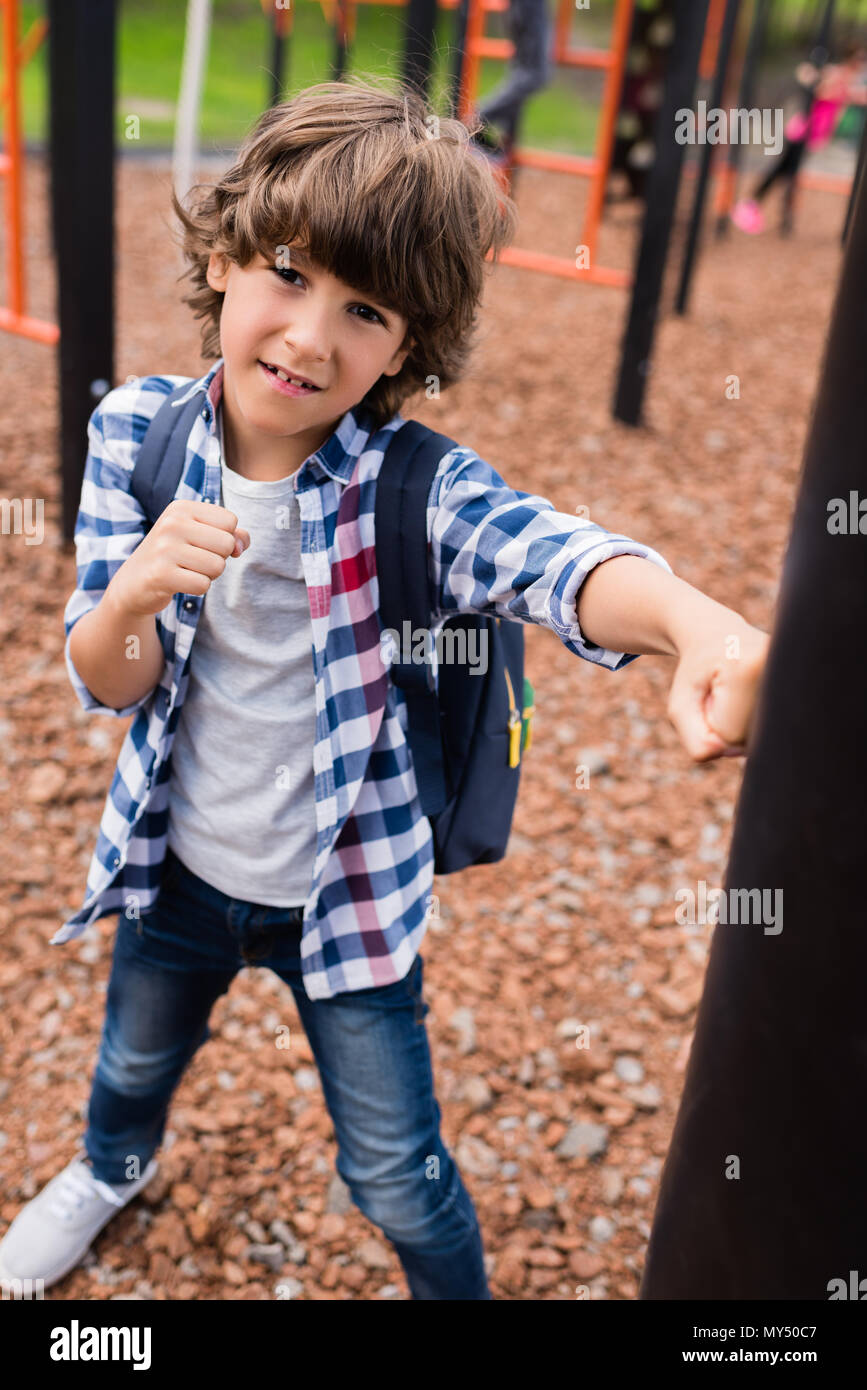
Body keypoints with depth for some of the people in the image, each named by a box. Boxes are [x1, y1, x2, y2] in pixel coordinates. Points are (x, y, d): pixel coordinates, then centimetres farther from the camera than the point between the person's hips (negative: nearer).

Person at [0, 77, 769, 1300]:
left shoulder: (417, 489, -23)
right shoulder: (139, 431, -14)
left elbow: (550, 556, -45)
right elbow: (104, 688, -13)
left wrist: (696, 619, -68)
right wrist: (135, 593, -36)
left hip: (350, 890, -3)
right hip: (179, 867, 4)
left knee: (400, 1179, 12)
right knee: (135, 1062, 32)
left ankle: (462, 1289, 46)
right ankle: (111, 1168, 68)